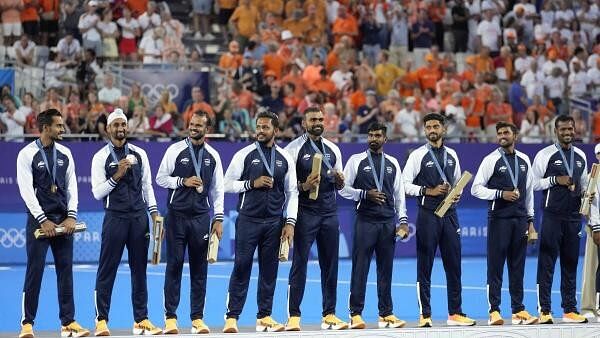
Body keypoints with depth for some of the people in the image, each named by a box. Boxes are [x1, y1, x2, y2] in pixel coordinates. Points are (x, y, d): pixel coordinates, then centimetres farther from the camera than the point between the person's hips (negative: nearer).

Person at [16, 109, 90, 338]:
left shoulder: (64, 153, 10)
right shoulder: (27, 154, -5)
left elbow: (71, 186, 9)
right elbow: (26, 190, -8)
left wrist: (71, 216, -3)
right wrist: (43, 220, -13)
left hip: (63, 220, 4)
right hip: (39, 220, -4)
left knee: (65, 270, 4)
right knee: (35, 271, -5)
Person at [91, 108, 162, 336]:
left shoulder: (139, 154, 10)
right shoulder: (101, 157, -1)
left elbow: (147, 185, 13)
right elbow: (98, 192, -5)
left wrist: (154, 212, 5)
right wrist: (117, 175, -16)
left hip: (139, 217, 4)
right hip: (115, 217, -3)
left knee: (139, 269, 7)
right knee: (107, 270, -3)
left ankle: (141, 320, 12)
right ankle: (101, 320, 1)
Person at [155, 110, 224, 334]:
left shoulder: (213, 156, 7)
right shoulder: (175, 150, 0)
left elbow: (218, 189, 10)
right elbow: (160, 178, 2)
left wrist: (218, 219, 4)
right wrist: (183, 181, -13)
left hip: (201, 217, 2)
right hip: (177, 215, -2)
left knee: (199, 268, 4)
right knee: (174, 265, -2)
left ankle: (197, 318, 8)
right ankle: (170, 317, 2)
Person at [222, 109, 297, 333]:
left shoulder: (285, 159, 7)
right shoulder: (244, 155, 0)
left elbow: (292, 193, 9)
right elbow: (227, 184, 0)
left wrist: (290, 222, 1)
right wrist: (252, 183, -13)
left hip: (274, 222, 3)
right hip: (248, 220, -3)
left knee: (269, 269, 5)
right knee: (241, 267, -5)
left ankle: (264, 318, 12)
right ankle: (232, 318, -2)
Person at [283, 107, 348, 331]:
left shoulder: (333, 149, 14)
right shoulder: (294, 149, -2)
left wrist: (339, 180, -3)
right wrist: (304, 186, -19)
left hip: (329, 212, 5)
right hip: (305, 211, -5)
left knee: (330, 264, 6)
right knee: (299, 264, -6)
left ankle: (329, 315, 12)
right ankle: (293, 317, -4)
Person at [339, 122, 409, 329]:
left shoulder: (392, 163, 13)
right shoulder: (356, 161, 3)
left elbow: (399, 193, 13)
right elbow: (344, 189, 0)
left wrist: (402, 220, 6)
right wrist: (365, 194, -13)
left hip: (388, 222, 3)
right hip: (365, 221, -3)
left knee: (386, 269, 6)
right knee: (360, 268, -4)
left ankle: (386, 314, 12)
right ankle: (356, 314, -1)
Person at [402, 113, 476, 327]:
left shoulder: (452, 155, 12)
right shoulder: (418, 155, -2)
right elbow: (405, 184, -6)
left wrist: (457, 195, 1)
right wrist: (428, 191, -15)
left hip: (449, 214, 4)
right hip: (428, 215, -4)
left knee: (454, 265, 6)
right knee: (424, 267, -1)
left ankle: (455, 314, 13)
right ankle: (425, 316, 4)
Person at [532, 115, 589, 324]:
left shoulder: (580, 156, 14)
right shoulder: (545, 155, -2)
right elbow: (534, 183, -3)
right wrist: (556, 180, -14)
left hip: (574, 216, 5)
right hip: (553, 215, -5)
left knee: (571, 263, 8)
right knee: (546, 263, -5)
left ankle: (570, 310, 12)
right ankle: (544, 311, -3)